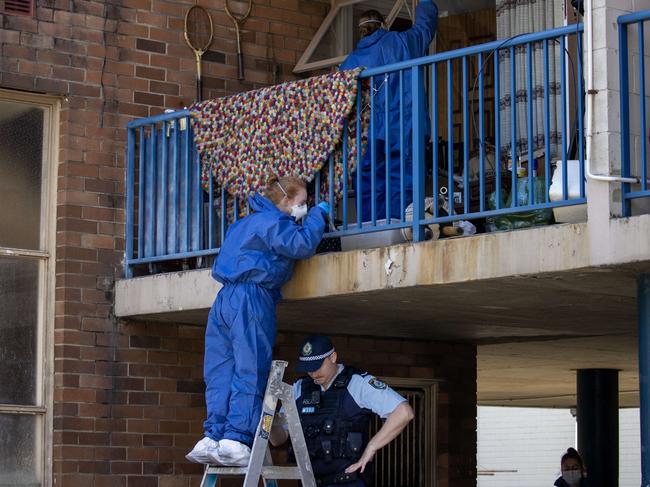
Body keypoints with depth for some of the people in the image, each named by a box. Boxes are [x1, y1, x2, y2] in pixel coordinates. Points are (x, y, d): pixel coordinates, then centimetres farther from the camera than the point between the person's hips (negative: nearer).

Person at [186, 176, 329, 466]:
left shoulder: (246, 224, 28)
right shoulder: (273, 221, -1)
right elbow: (302, 245, -14)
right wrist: (318, 215, 2)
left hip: (224, 300, 9)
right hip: (252, 300, -9)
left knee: (220, 372, 3)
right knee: (250, 372, -10)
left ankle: (213, 437, -5)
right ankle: (236, 439, -17)